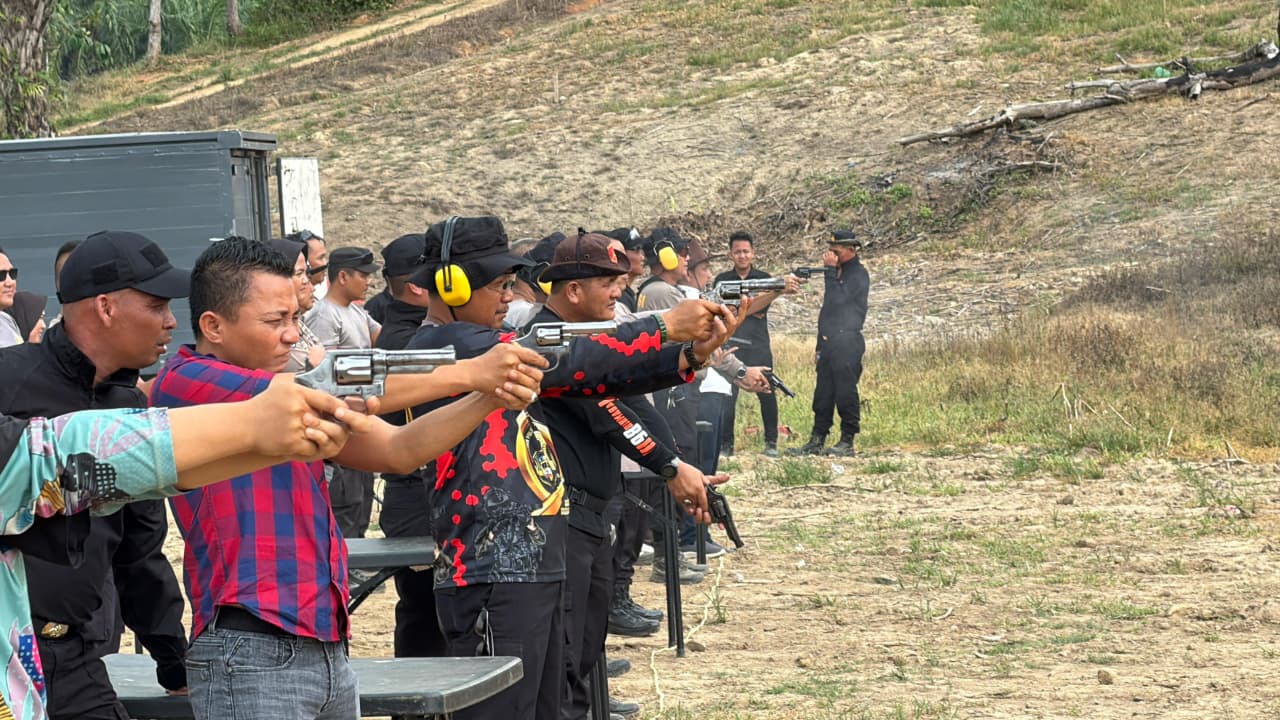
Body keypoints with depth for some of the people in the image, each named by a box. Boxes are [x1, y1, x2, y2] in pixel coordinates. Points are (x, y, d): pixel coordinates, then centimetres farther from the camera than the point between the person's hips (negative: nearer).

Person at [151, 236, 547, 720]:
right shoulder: (183, 382, -8)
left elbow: (397, 450, 12)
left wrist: (489, 398, -4)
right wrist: (466, 374, -14)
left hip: (328, 652, 8)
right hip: (252, 656, -8)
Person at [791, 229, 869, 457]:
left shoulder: (858, 274, -8)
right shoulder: (838, 272, 20)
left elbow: (838, 299, -23)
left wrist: (830, 269, -16)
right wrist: (820, 344, 22)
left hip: (847, 342, -9)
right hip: (829, 342, 9)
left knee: (845, 393, -7)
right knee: (823, 394, 8)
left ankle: (847, 442, -2)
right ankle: (816, 441, 9)